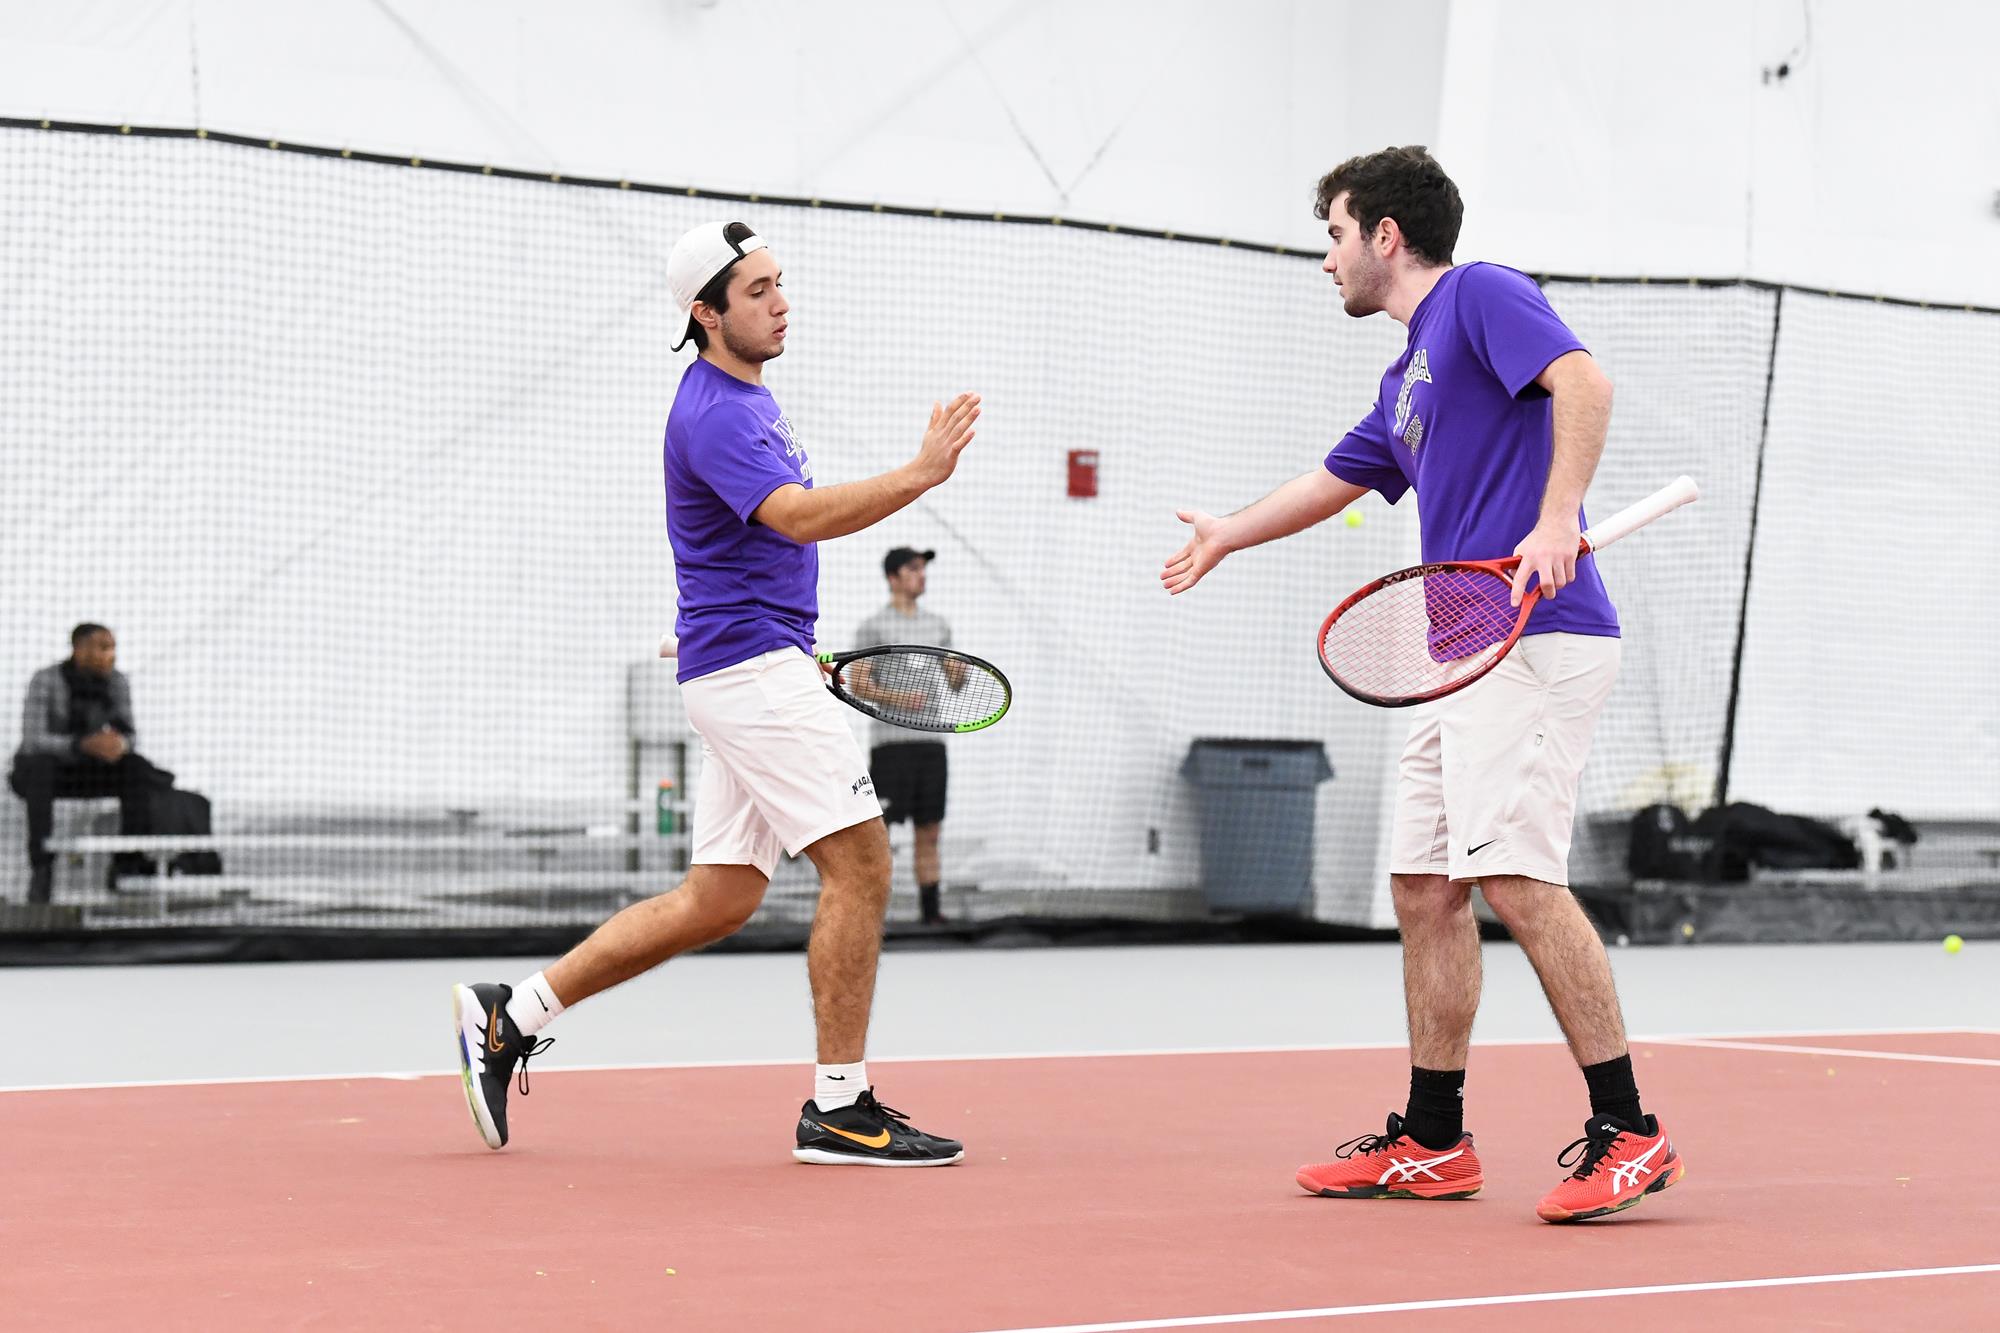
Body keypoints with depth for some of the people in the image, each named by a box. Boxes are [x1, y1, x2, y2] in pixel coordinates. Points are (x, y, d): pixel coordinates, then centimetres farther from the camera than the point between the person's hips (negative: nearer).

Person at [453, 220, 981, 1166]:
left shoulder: (748, 396, 19)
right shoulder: (713, 412, -15)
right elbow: (801, 518, -29)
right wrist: (919, 475, -35)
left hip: (743, 671, 10)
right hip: (751, 669, -10)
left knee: (717, 899, 10)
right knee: (860, 866, -10)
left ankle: (511, 1015, 13)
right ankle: (838, 1110, -5)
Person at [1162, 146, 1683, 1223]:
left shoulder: (1481, 297, -1)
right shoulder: (1407, 378, 26)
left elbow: (1583, 380, -17)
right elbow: (1334, 481, 41)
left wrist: (1556, 519, -28)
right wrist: (1226, 535, 55)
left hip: (1533, 639, -10)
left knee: (1516, 875, -17)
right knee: (1424, 885, 9)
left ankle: (1627, 1134, -15)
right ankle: (1432, 1141, 15)